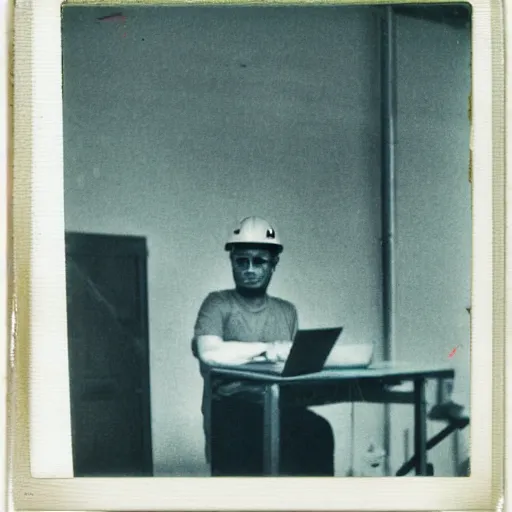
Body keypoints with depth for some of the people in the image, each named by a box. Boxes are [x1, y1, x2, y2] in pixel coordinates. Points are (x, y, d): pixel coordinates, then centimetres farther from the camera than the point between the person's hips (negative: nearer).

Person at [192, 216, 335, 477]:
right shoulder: (218, 304, 3)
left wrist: (285, 354, -13)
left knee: (318, 431, -27)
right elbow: (210, 353, -16)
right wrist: (267, 348, -10)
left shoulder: (287, 311, 19)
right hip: (230, 410, -4)